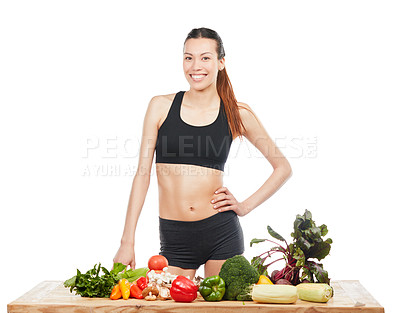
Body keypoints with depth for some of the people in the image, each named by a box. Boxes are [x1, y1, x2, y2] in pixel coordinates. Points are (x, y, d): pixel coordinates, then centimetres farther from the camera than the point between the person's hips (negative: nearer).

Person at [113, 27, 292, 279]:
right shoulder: (161, 106, 2)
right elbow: (143, 173, 2)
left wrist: (246, 206, 0)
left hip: (221, 233, 0)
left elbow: (283, 168, 10)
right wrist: (127, 242, -2)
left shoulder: (238, 114, 1)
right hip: (174, 237, 0)